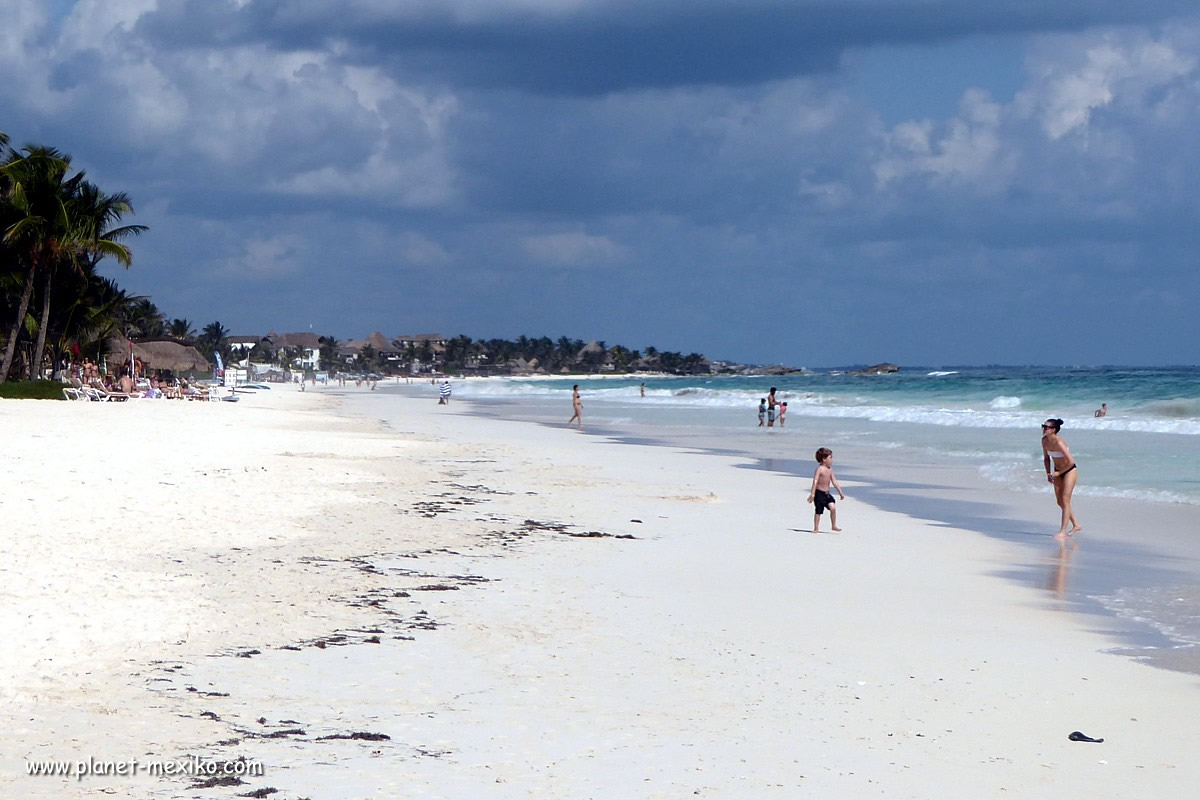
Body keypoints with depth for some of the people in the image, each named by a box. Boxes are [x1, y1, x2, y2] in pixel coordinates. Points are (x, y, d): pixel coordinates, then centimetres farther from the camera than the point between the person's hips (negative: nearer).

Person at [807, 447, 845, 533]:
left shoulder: (830, 469, 7)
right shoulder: (820, 469, -14)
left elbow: (834, 482, 14)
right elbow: (815, 481, -20)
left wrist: (840, 493, 15)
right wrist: (812, 494, -26)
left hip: (827, 494, 6)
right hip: (819, 493, -6)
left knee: (833, 507, -10)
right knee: (818, 511, 1)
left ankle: (834, 526, 2)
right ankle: (815, 528, 13)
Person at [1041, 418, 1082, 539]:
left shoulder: (1059, 442, -29)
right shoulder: (1045, 441, -6)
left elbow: (1071, 461, -30)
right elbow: (1046, 458, 11)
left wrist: (1058, 473, -20)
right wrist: (1049, 474, 4)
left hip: (1070, 470, -8)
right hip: (1058, 472, 8)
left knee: (1065, 501, -7)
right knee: (1060, 502, 11)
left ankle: (1063, 531, -4)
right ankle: (1076, 525, 27)